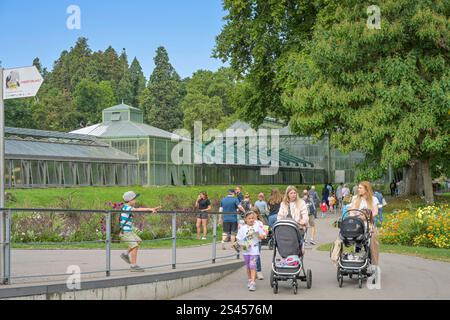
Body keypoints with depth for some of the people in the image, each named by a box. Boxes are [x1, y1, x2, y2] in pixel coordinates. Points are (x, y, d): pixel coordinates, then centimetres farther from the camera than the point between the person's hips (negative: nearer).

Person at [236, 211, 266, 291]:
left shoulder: (257, 226, -1)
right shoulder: (243, 228, 0)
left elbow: (263, 235, 5)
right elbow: (239, 239, 3)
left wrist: (260, 236, -15)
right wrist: (242, 245, -13)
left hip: (254, 250, -3)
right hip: (246, 250, 3)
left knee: (252, 265, -12)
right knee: (248, 266, 15)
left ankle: (253, 282, -14)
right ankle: (250, 280, 32)